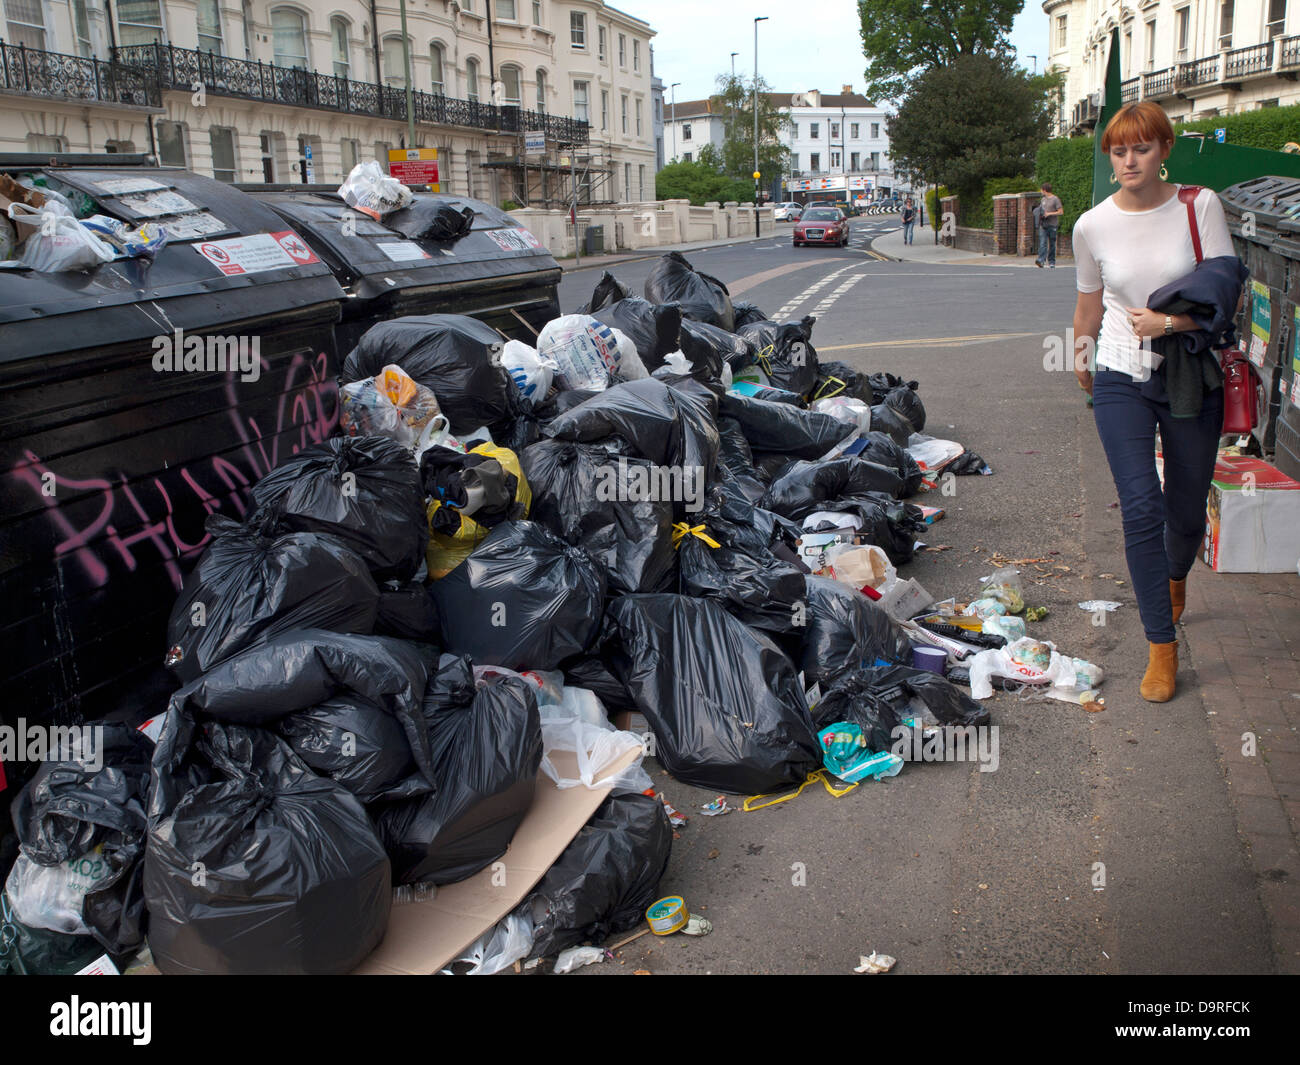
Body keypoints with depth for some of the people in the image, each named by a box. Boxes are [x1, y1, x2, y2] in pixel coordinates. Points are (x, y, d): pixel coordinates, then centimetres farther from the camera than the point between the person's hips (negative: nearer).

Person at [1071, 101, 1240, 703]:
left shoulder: (1199, 206, -4)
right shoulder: (1093, 226, 0)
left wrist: (1168, 322, -22)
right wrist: (1081, 352, 28)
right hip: (1122, 381, 0)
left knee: (1186, 510, 12)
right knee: (1141, 508, -12)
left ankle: (1174, 581, 48)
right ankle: (1162, 647, -2)